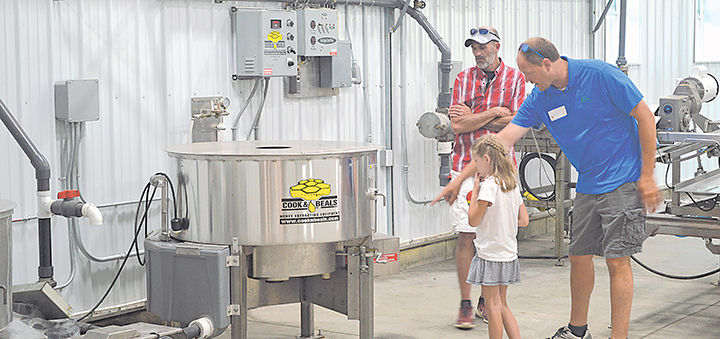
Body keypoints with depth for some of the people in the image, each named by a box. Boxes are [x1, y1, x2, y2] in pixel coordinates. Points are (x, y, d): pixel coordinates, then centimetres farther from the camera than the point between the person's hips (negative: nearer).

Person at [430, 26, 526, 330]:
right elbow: (458, 125, -4)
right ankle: (465, 304, 3)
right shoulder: (464, 79, 6)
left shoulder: (514, 78, 4)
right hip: (466, 166, 0)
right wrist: (494, 113, -7)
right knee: (466, 235, -3)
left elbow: (517, 122, -7)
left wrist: (473, 118, -7)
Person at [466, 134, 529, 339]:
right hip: (509, 255, 8)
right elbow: (524, 220, 10)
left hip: (490, 255, -8)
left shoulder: (489, 185, -17)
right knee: (502, 305, 16)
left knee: (493, 306, 1)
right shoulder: (512, 184, 7)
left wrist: (475, 189, -7)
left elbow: (473, 220, -13)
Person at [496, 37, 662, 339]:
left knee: (617, 260, -8)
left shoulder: (600, 75, -17)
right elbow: (504, 139, 0)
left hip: (623, 182, -6)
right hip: (587, 186, 7)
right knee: (579, 256, 11)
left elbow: (646, 119, -12)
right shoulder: (539, 98, 1)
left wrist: (647, 176, -12)